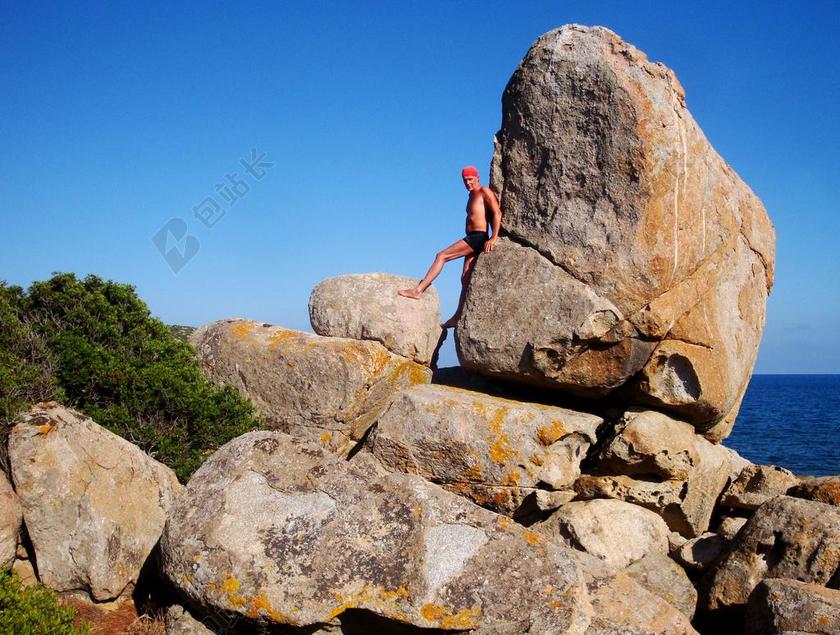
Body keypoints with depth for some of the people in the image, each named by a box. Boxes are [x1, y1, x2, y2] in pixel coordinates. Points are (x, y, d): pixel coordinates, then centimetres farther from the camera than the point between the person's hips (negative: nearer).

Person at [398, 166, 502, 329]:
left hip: (478, 238, -9)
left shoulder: (484, 191, -2)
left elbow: (497, 213, -12)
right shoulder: (472, 195, 25)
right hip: (471, 239, 9)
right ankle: (457, 317, 9)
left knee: (441, 256, -14)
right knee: (466, 279, 7)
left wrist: (493, 238, -20)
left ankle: (418, 290, -16)